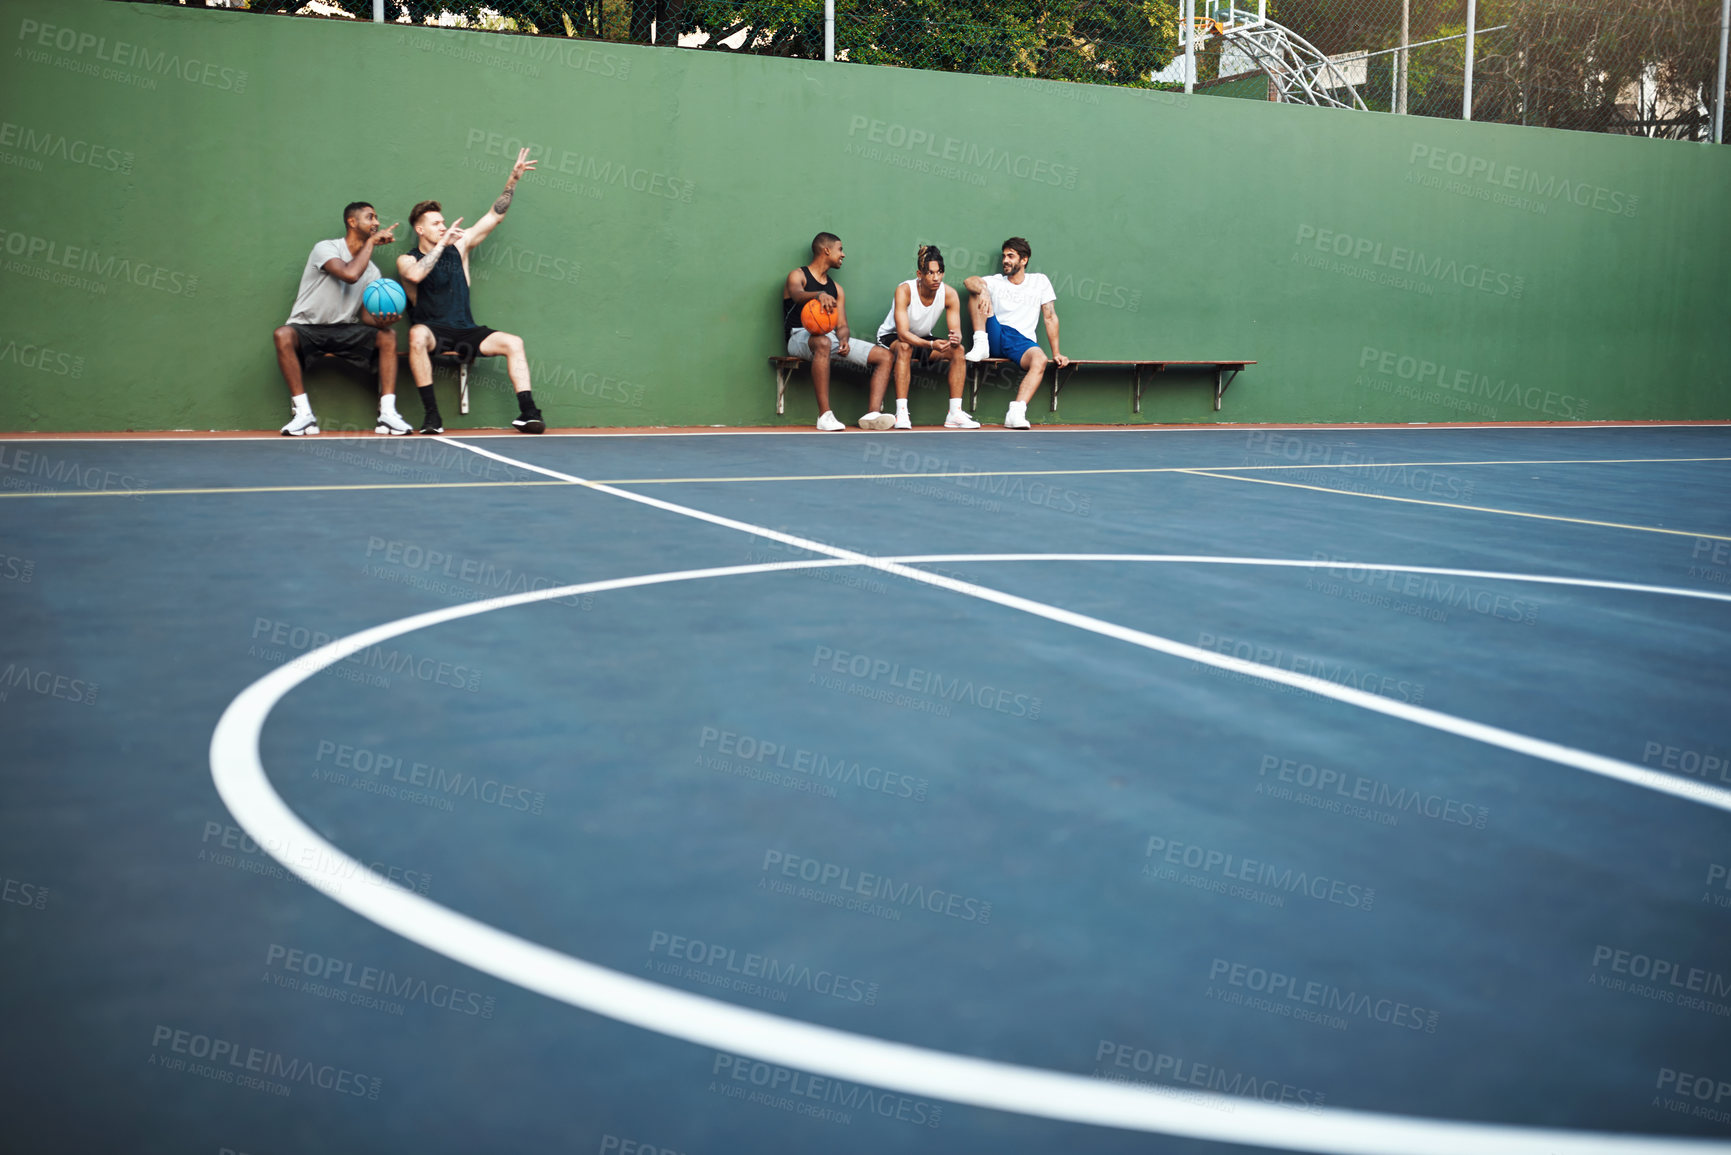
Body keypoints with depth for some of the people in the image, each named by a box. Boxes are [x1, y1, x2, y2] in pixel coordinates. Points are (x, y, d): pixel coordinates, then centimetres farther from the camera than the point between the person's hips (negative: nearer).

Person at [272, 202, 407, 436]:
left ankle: (387, 414, -24)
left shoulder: (372, 270, 9)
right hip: (306, 328, -5)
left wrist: (380, 320, -22)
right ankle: (303, 414, -33)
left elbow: (366, 316, 2)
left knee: (388, 335, -18)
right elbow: (350, 274, -29)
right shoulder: (326, 248, -9)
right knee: (283, 335, -36)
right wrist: (371, 241, -17)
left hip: (344, 331, 5)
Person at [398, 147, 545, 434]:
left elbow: (494, 216, 12)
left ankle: (527, 412, -21)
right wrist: (442, 243, -19)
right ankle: (431, 413, -36)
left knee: (514, 343, -17)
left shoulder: (459, 247, 12)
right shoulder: (406, 260, 2)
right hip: (432, 332, -4)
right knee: (417, 335, -39)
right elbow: (415, 274, -24)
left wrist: (513, 179, 5)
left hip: (465, 332, 4)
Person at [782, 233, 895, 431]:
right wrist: (819, 295, -43)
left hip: (830, 337, 7)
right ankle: (825, 415, -44)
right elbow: (798, 295, -20)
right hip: (801, 336, -7)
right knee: (823, 342, -43)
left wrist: (844, 340, -10)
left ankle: (873, 414, -25)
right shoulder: (797, 276, 5)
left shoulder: (836, 289, 23)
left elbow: (842, 326, 15)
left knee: (884, 355, -9)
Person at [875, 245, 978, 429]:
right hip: (891, 338, -4)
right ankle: (901, 414, -41)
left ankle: (955, 414, -20)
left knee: (957, 350, -20)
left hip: (923, 340, 4)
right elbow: (903, 333, -34)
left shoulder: (949, 294, -15)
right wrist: (931, 345, -49)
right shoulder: (904, 290, -26)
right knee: (905, 347, -38)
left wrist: (955, 338, -42)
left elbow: (956, 331, -16)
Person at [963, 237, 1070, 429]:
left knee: (1040, 360, -36)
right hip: (994, 336, 1)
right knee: (978, 291, -12)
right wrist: (982, 291, -30)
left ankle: (1016, 413, -48)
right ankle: (981, 346, -22)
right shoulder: (995, 281, 16)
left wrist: (1056, 353, 3)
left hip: (1022, 340, -1)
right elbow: (969, 281, -5)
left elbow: (1050, 317, 11)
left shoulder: (1039, 281, 15)